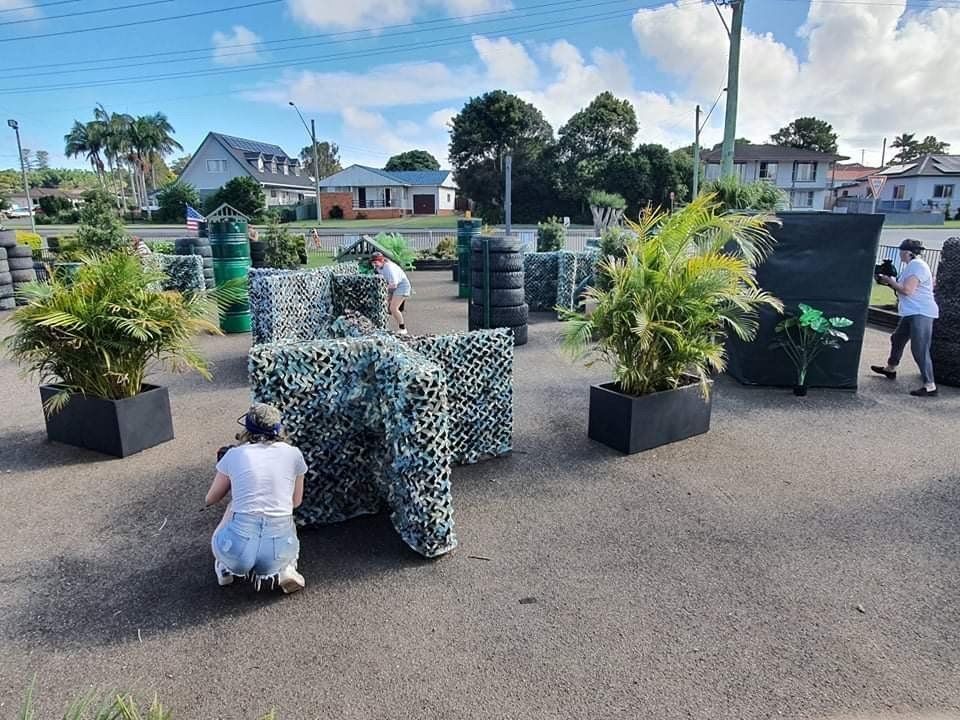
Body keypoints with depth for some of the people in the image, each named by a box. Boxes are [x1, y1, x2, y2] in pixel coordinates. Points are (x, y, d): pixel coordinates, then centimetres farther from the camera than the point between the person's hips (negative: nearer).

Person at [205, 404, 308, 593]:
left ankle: (225, 568, 26)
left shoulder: (234, 454, 6)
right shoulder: (293, 454, 7)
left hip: (238, 551, 0)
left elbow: (210, 499, 22)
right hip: (279, 553, 0)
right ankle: (285, 570, 11)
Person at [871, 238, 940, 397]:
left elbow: (907, 290, -23)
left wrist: (890, 281, -9)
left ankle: (930, 386, -13)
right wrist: (890, 280, 6)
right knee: (897, 339, 25)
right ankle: (890, 369, 45)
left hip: (921, 314, -11)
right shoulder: (912, 265, 16)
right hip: (911, 313, 11)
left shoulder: (917, 265, -16)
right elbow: (903, 286, 18)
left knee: (920, 350, -14)